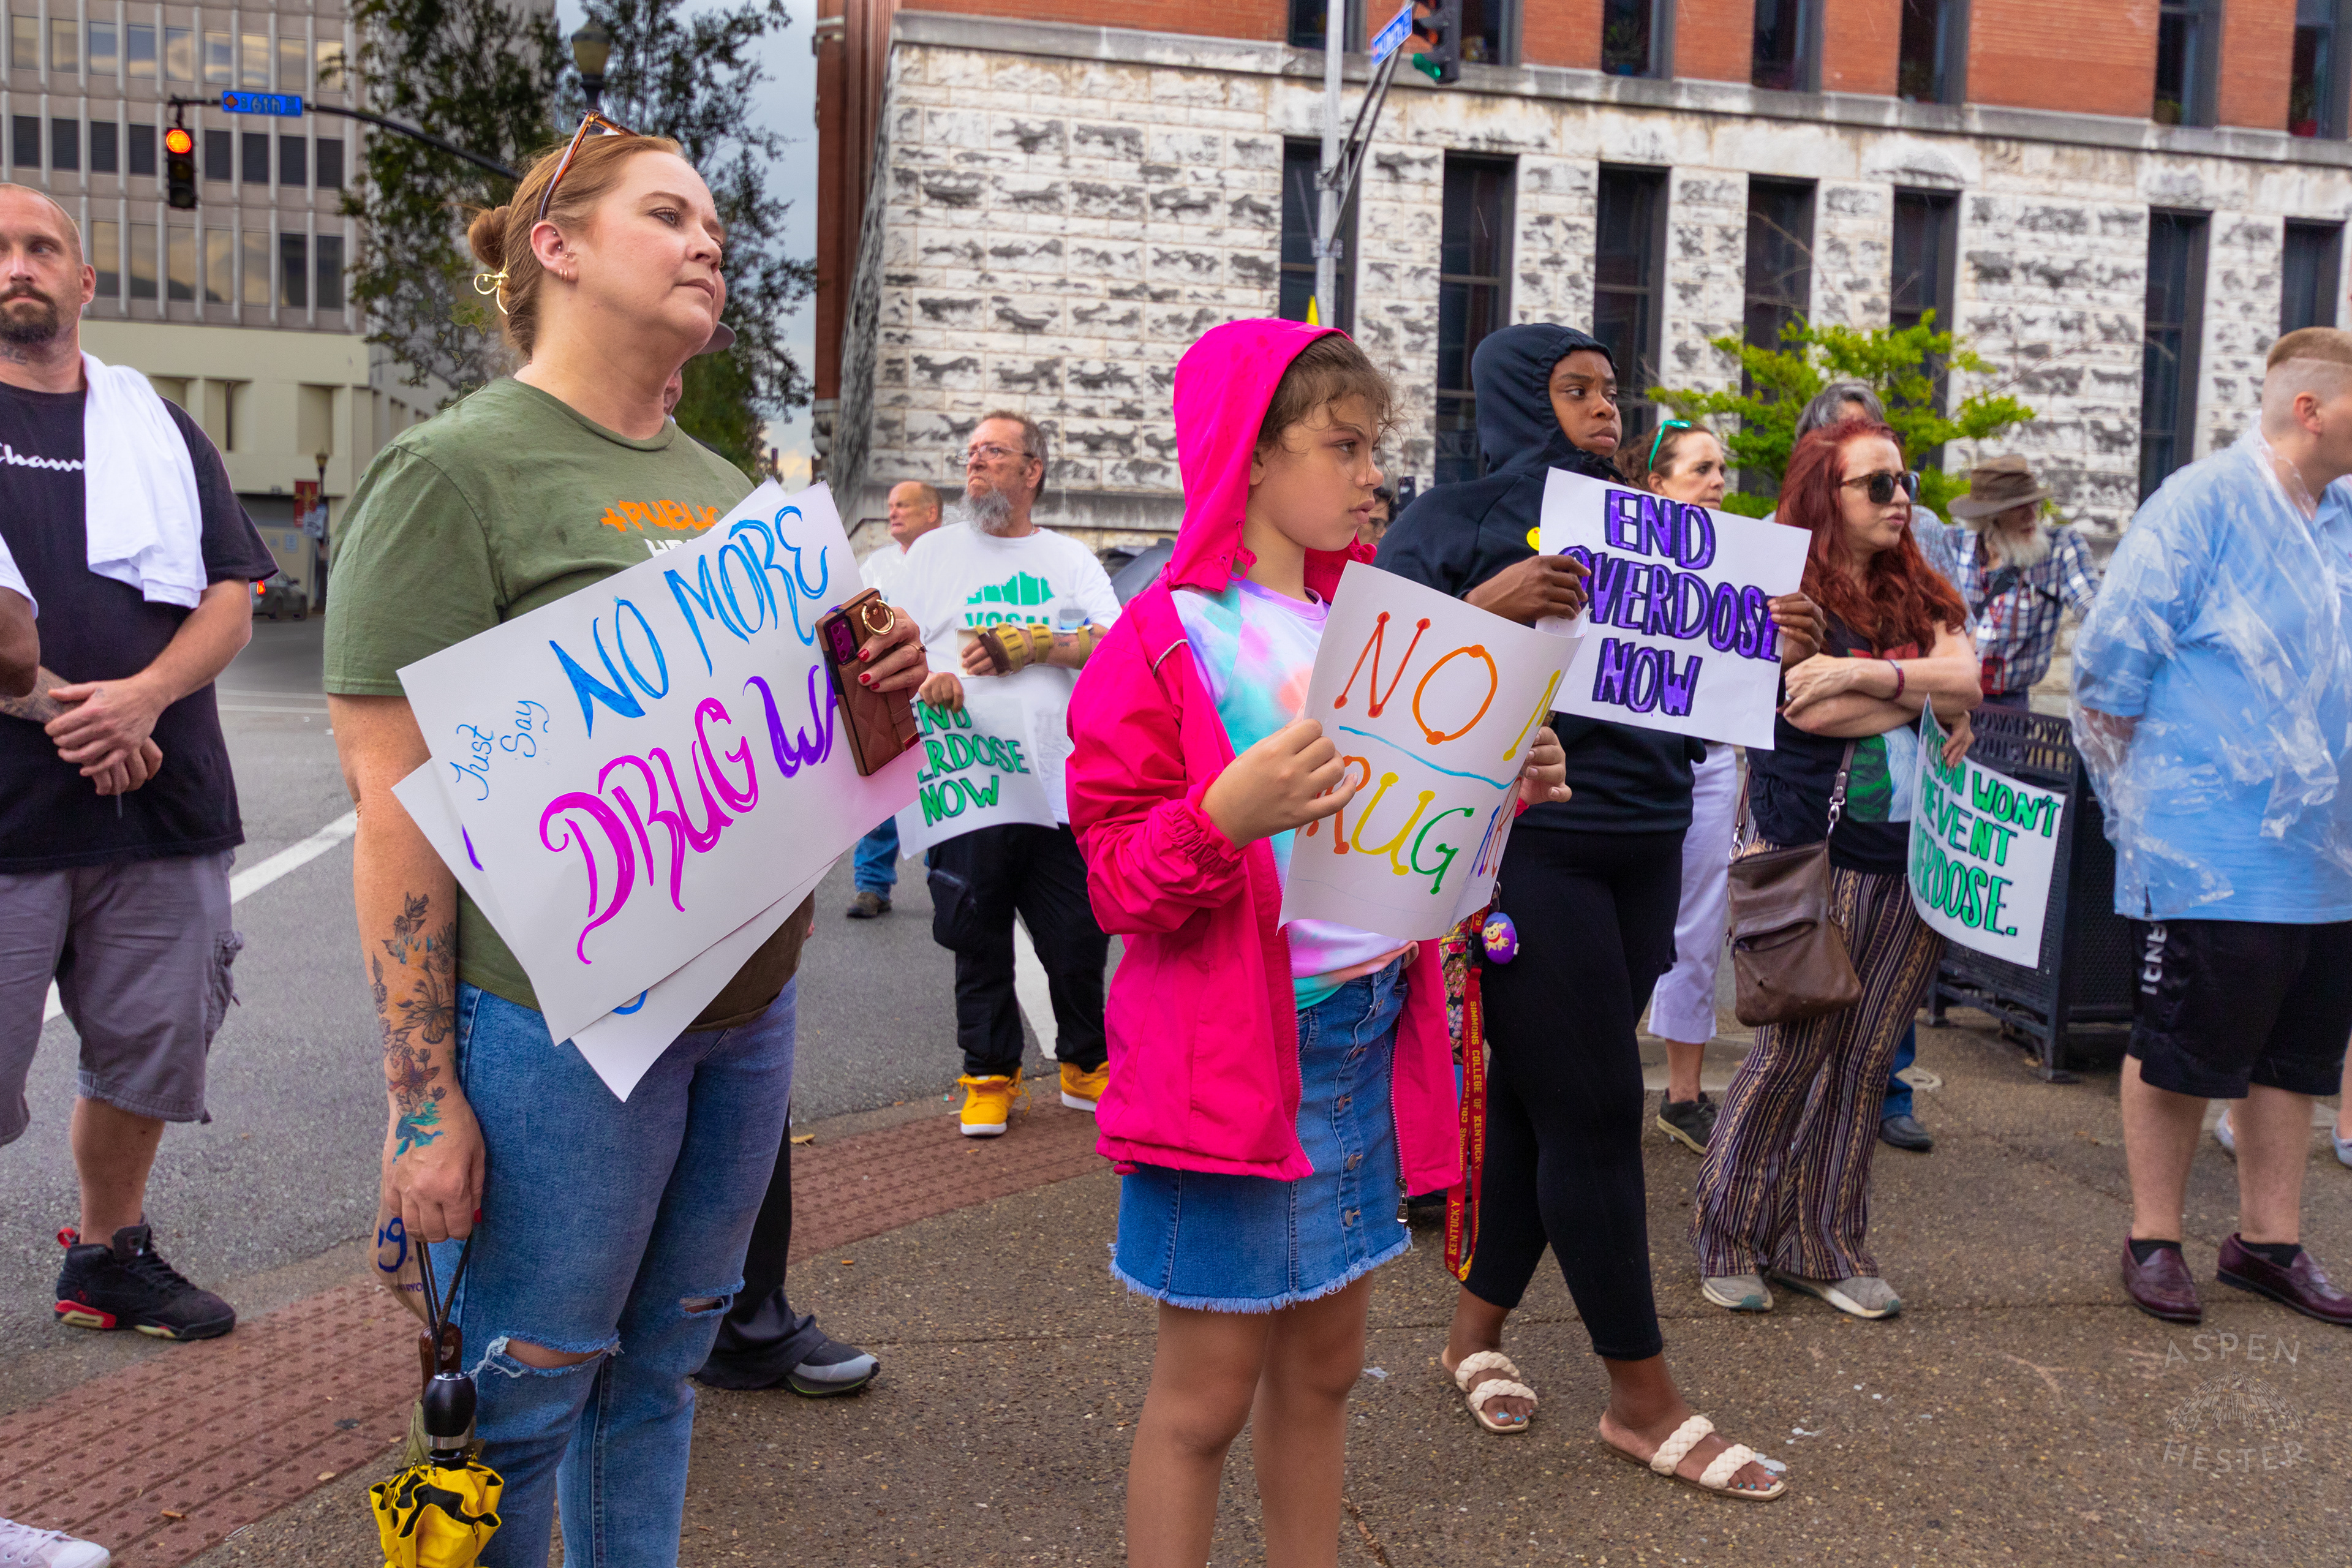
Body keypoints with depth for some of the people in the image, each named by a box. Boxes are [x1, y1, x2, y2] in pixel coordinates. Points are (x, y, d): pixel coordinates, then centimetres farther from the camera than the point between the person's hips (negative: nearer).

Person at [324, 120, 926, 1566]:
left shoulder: (726, 487, 14)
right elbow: (398, 806, -13)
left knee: (659, 1373, 18)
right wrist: (422, 1101, -16)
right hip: (560, 1016, -6)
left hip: (750, 1004, 7)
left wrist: (880, 681, -1)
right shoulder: (457, 470, -8)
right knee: (519, 1402, 6)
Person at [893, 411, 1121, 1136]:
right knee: (977, 936, 5)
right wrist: (929, 679, -13)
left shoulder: (1071, 558, 13)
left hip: (1064, 778, 0)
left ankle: (1086, 1065, 21)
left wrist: (1026, 645, -13)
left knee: (1079, 934, 3)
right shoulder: (935, 551, 13)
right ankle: (989, 1076, 18)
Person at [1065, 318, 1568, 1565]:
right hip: (1234, 1049, -7)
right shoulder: (1169, 641, -10)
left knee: (1324, 1362, 17)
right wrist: (1227, 815, -30)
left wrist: (1499, 793, 3)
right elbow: (1118, 878, -13)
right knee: (1209, 1388, 2)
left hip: (1370, 1030, 7)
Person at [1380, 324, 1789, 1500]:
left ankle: (1476, 1328, 27)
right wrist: (1487, 607, -24)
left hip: (1641, 845, 6)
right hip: (1527, 842, -6)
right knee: (1594, 1112, -4)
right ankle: (1643, 1402, 8)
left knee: (1537, 1096, 11)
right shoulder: (1453, 521, 0)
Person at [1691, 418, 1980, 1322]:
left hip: (1918, 862, 6)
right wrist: (1925, 686, -4)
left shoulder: (1923, 596, 15)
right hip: (1819, 856, -5)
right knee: (1793, 1051, -3)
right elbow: (1813, 710, -16)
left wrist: (1868, 674, -16)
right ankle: (1728, 1239, 13)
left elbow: (1967, 684, -1)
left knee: (1866, 1059, 8)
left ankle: (1825, 1245, 19)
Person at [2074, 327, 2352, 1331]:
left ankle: (2268, 1240, 29)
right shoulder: (2202, 506, -11)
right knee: (2181, 1053, 4)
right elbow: (2106, 670, -12)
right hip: (2210, 860, -7)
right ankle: (2154, 1240, 20)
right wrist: (2141, 809, -8)